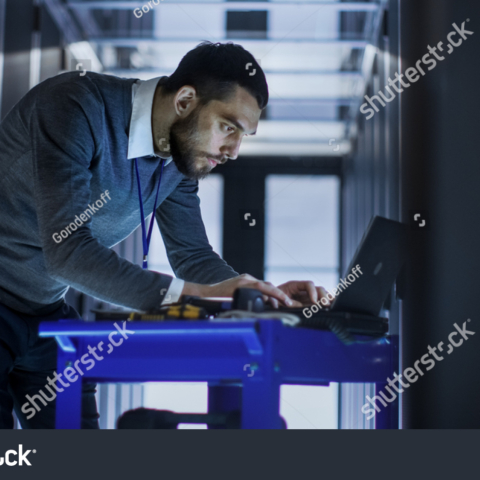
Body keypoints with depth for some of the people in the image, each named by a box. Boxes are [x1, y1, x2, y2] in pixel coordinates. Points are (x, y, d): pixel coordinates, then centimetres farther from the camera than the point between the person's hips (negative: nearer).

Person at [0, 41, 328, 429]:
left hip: (46, 310, 7)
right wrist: (197, 294, -38)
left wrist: (270, 296, -14)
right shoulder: (75, 107, -26)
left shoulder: (181, 158, -2)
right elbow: (66, 250, -35)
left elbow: (193, 255, 6)